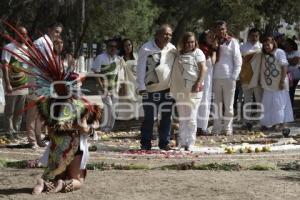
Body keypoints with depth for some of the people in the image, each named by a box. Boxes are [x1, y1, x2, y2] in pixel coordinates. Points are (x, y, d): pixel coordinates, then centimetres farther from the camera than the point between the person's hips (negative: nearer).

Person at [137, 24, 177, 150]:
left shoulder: (172, 49, 5)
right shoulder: (147, 49, -8)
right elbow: (140, 68, -8)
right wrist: (141, 86, -13)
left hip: (168, 89, 4)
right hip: (150, 89, -4)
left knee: (166, 117, 5)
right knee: (149, 117, 0)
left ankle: (164, 142, 14)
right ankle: (145, 143, 9)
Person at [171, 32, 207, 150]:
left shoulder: (197, 53, 0)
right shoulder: (179, 55, 13)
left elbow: (203, 69, -9)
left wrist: (198, 84, -20)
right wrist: (174, 89, 9)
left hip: (193, 90, -5)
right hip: (180, 90, 5)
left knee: (191, 118, -4)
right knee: (182, 118, 10)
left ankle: (190, 143, -2)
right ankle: (182, 142, 15)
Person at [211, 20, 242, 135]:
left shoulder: (232, 42, 1)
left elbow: (238, 60, -1)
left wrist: (234, 77, -7)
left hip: (228, 78, -3)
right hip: (216, 78, 3)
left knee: (228, 105, 2)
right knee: (217, 104, 6)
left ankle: (228, 128, 7)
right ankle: (217, 128, 10)